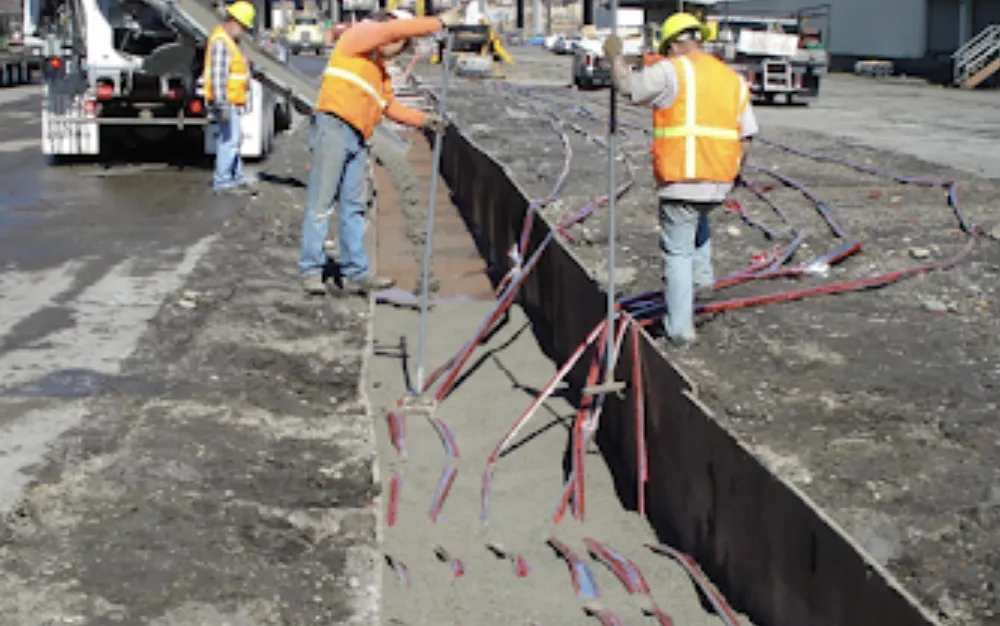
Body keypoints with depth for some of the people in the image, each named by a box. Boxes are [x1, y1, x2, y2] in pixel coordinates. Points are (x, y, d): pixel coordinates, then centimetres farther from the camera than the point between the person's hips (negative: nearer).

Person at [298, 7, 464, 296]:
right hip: (333, 127, -9)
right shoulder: (359, 35, 1)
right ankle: (311, 269, -2)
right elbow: (397, 29, -13)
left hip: (357, 139, 9)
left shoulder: (380, 70, 26)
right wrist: (440, 22, -9)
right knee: (320, 203, -6)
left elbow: (390, 107, 28)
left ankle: (355, 273, 8)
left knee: (353, 207, 7)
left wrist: (424, 119, 15)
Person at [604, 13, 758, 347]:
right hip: (719, 182, 6)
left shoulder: (673, 72, -7)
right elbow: (744, 140, 11)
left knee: (678, 253, 2)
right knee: (698, 217, 37)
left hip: (682, 179, -6)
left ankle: (679, 328, 5)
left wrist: (615, 55, 19)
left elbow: (627, 85, 0)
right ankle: (702, 278, 34)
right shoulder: (734, 79, 12)